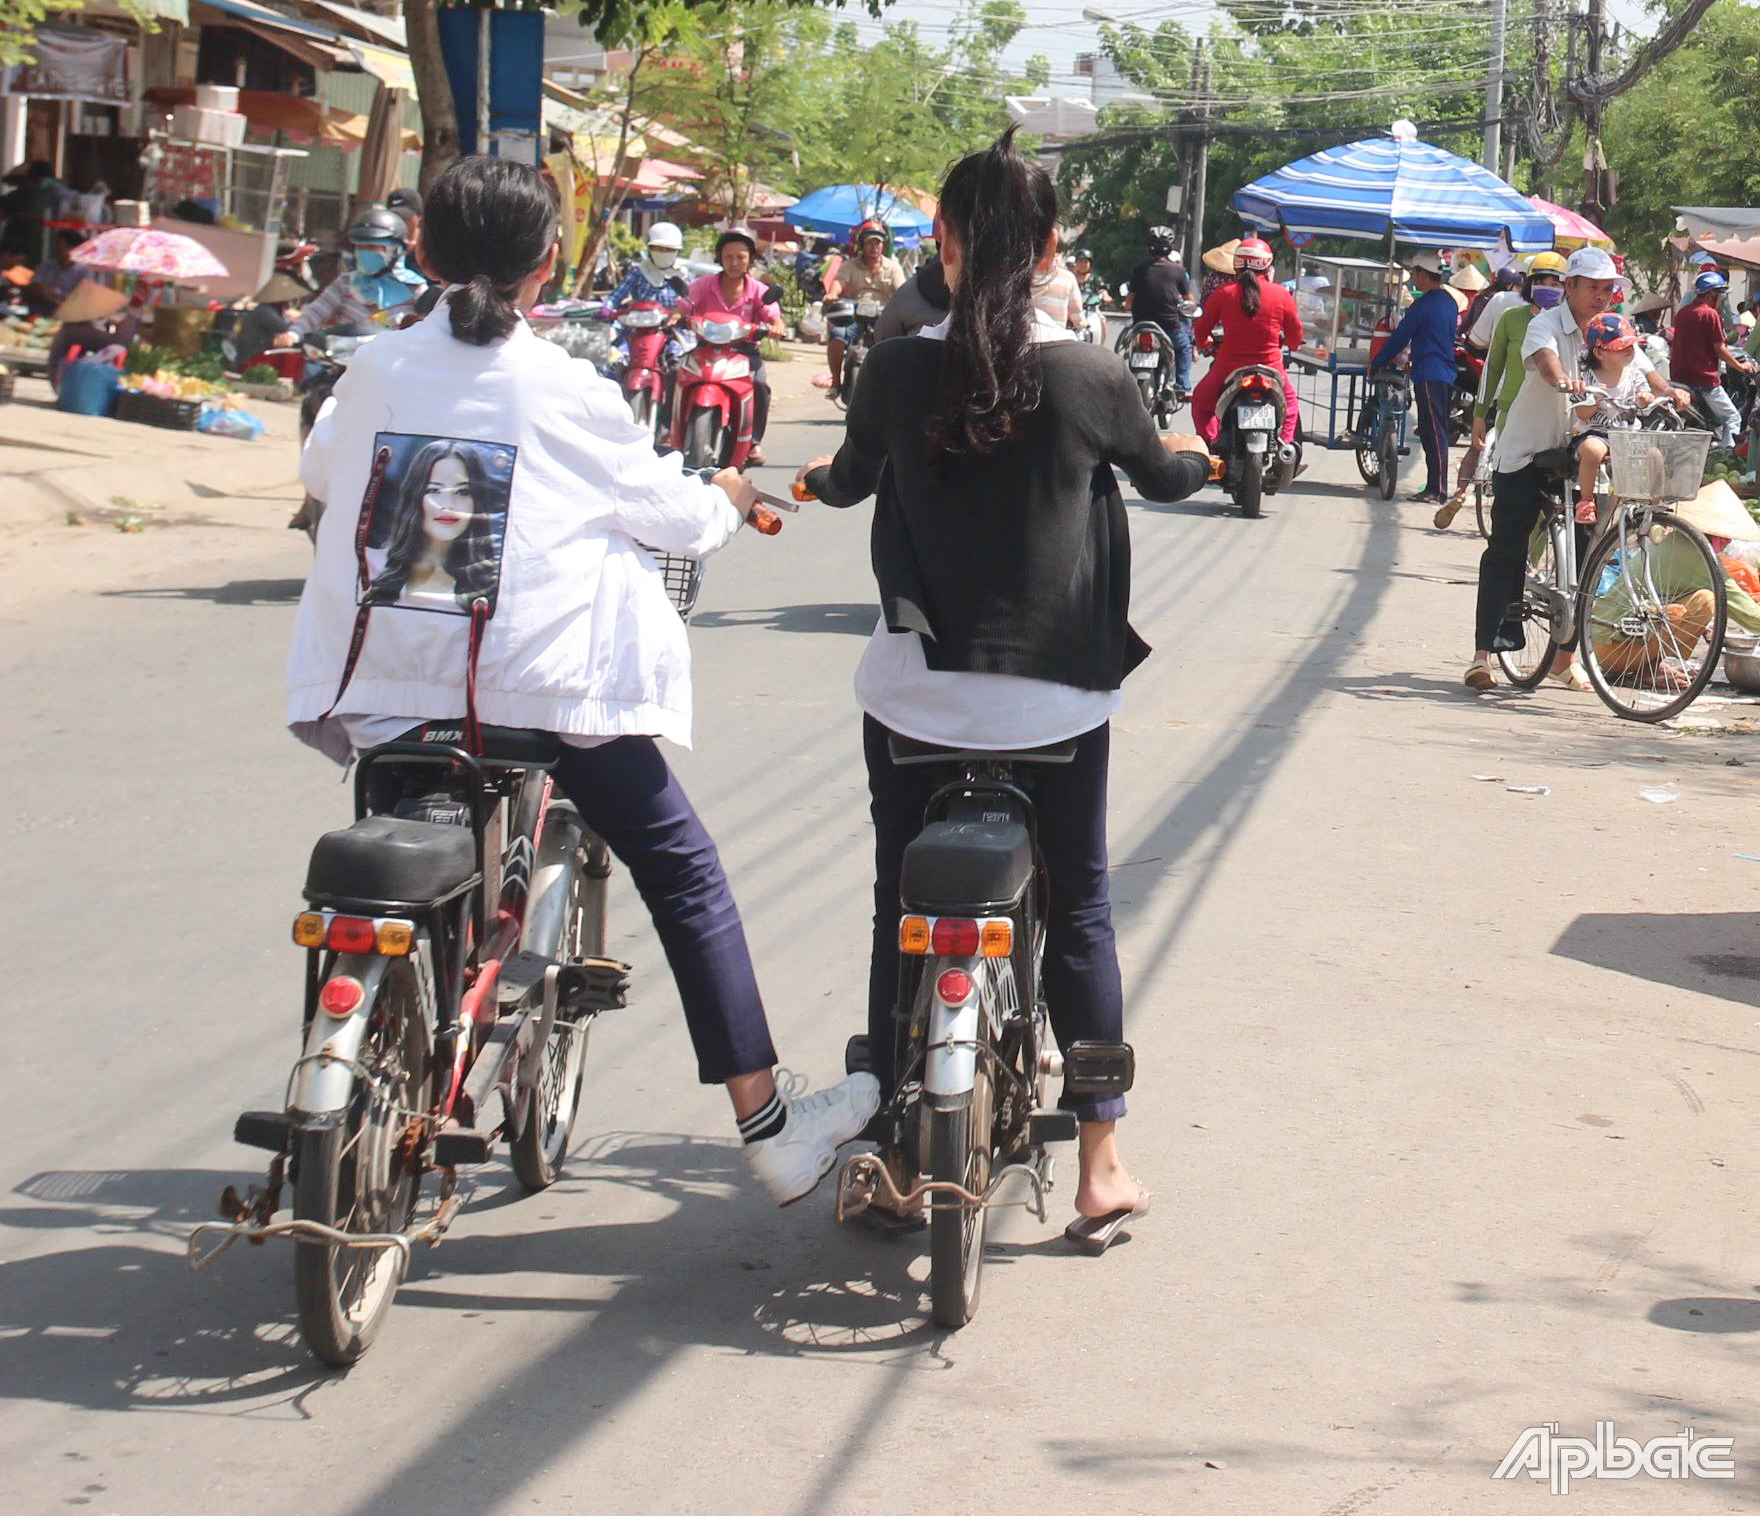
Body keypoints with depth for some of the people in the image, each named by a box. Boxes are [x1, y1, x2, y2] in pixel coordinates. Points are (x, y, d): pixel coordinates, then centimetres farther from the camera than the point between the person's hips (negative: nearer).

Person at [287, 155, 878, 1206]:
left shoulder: (377, 369, 2)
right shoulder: (566, 392, -7)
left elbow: (320, 471, 22)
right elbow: (675, 515, 4)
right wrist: (731, 499, 26)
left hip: (390, 686, 4)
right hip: (549, 686, -4)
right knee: (685, 878, 7)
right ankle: (770, 1128, 8)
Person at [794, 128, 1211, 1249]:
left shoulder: (899, 371, -7)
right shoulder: (1093, 377, -8)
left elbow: (851, 480, 12)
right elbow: (1163, 477, 12)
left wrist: (819, 475, 37)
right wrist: (1196, 458, 37)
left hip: (916, 690, 0)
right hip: (1057, 695, 0)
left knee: (902, 912, 13)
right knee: (1080, 915, 11)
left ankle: (899, 1156, 18)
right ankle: (1101, 1167, 14)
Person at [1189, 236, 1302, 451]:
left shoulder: (1223, 293, -6)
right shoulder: (1281, 295, -4)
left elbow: (1201, 331, 1)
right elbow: (1295, 336, 5)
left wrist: (1206, 342, 24)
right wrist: (1289, 345, 28)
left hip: (1228, 369, -1)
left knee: (1201, 400, 27)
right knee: (1289, 404, 29)